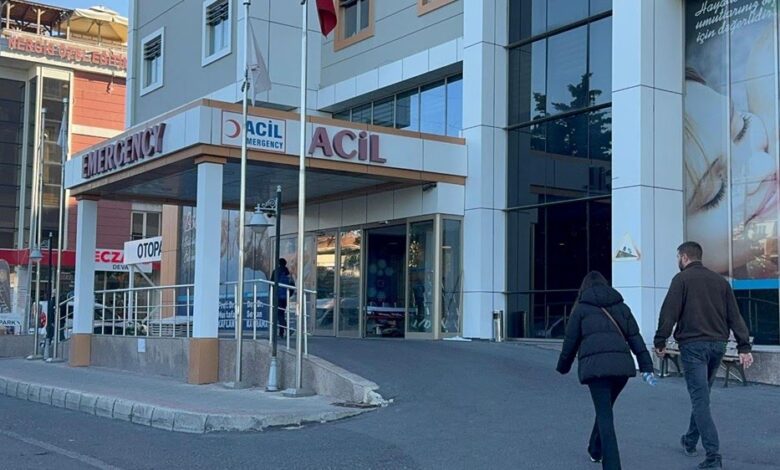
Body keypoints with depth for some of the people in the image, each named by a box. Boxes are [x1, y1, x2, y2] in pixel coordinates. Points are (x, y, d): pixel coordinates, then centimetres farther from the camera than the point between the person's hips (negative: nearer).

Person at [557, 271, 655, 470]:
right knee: (605, 409, 25)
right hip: (621, 363, 4)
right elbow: (635, 338, 14)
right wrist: (646, 367, 11)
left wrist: (563, 367, 25)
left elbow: (570, 341, 11)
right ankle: (595, 450, 41)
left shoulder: (581, 308, 11)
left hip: (594, 364, -4)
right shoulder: (621, 306, 21)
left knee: (604, 415, -4)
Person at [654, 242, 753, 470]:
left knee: (700, 400, -6)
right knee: (701, 396, 21)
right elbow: (734, 316, 9)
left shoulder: (682, 279, -3)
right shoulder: (719, 280, 14)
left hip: (693, 344, -6)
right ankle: (690, 441, 34)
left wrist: (660, 342, -5)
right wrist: (744, 346, 7)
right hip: (718, 344, 6)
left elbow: (669, 313, -10)